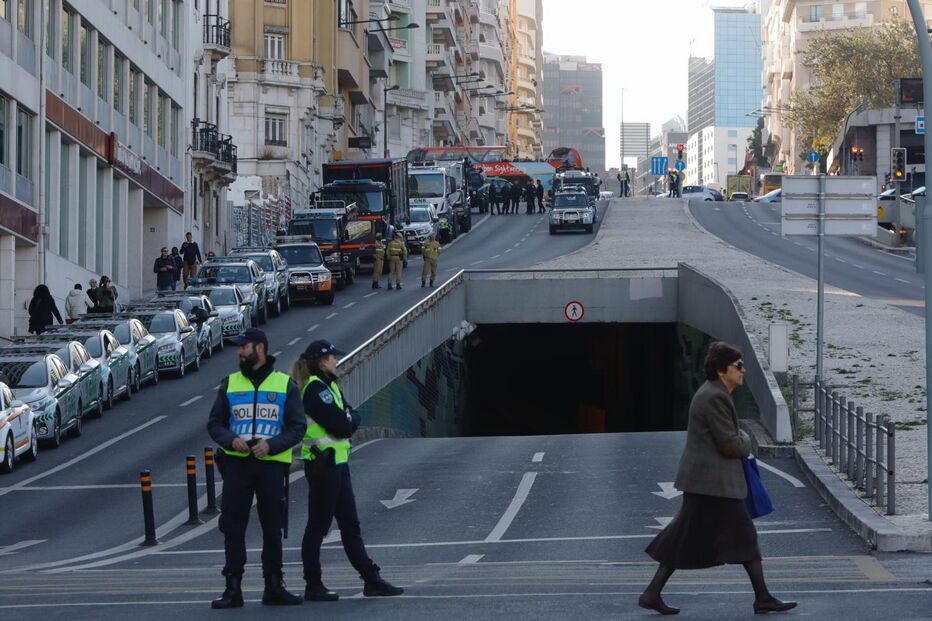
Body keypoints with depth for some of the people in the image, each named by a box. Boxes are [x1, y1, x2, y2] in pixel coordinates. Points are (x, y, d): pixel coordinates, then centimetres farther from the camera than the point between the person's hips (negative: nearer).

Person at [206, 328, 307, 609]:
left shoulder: (286, 385, 5)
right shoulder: (230, 384, 10)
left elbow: (297, 427, 1)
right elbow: (214, 423, 9)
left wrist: (271, 445, -15)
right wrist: (231, 440, -12)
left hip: (271, 464, -1)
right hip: (237, 463, 1)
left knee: (273, 528, 4)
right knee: (232, 526, -3)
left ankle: (274, 587, 13)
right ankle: (233, 588, 1)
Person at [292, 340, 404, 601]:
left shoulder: (328, 386, 16)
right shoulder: (315, 388, -16)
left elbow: (352, 418, 12)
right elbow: (341, 427, -21)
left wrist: (347, 419, -8)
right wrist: (348, 419, -1)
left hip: (337, 462, 10)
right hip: (323, 463, -10)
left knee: (350, 525, 11)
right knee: (318, 526, -3)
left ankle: (371, 580, 14)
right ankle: (313, 587, 3)